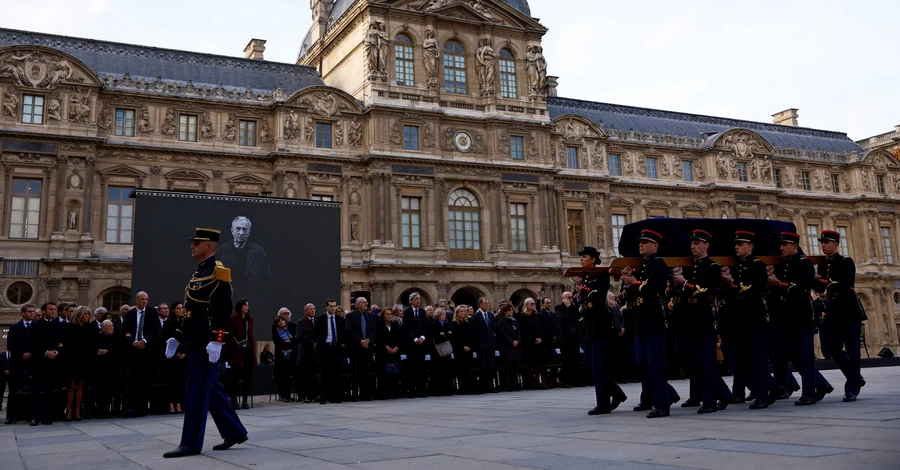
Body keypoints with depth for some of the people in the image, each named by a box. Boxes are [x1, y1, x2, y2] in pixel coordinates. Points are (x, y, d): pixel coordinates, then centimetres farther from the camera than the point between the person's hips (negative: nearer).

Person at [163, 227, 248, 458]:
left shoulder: (218, 271, -12)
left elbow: (223, 309, -20)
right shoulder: (199, 272, 18)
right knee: (211, 390, 13)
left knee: (196, 392, -5)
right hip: (196, 341, 10)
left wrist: (217, 340, -26)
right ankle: (235, 432, 21)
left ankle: (191, 444, 2)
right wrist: (178, 337, 19)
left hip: (206, 342, -10)